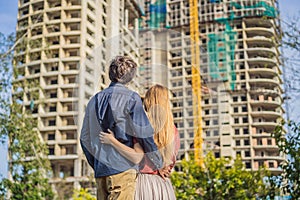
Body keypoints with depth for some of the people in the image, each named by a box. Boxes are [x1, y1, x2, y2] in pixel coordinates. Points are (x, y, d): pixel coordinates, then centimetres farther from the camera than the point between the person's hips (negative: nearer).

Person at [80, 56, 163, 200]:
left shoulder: (94, 100, 15)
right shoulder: (131, 98, -4)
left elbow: (85, 138, 17)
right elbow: (143, 133, -8)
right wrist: (158, 165, 3)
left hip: (100, 171, 6)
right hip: (123, 168, -6)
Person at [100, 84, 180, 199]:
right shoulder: (173, 131, 7)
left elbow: (138, 158, -18)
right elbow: (171, 162, 12)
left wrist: (112, 141, -13)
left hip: (144, 180, -5)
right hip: (164, 185, 5)